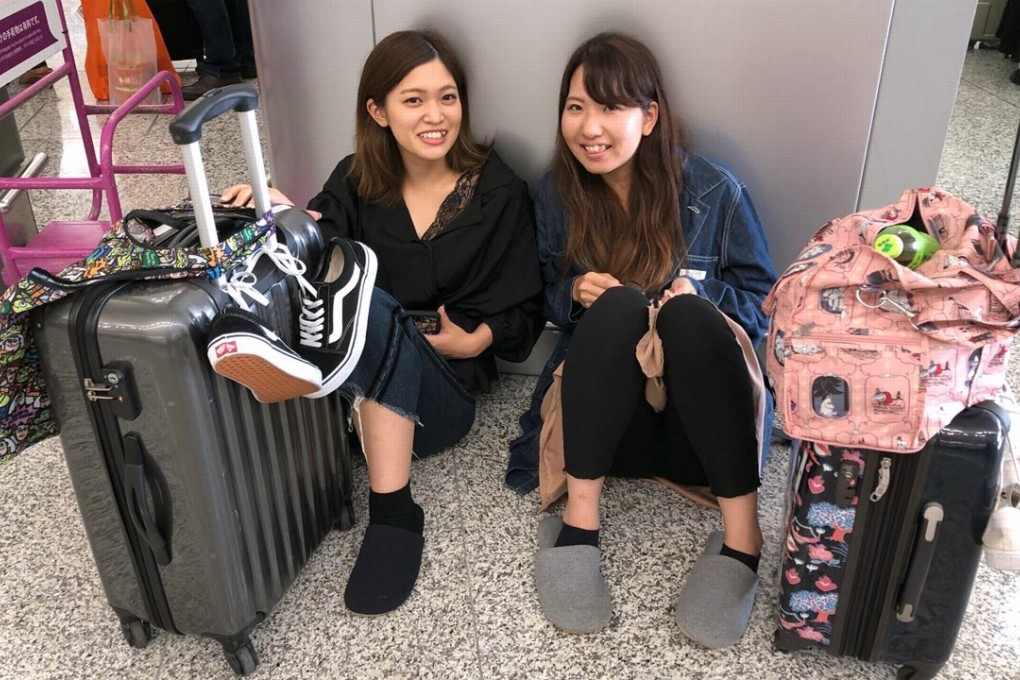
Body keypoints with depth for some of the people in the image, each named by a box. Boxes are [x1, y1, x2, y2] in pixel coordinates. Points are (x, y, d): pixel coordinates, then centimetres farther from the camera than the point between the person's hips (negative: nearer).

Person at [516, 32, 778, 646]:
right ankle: (579, 517, -30)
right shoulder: (558, 193, 5)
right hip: (603, 416, 1)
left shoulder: (713, 191, -2)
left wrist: (703, 297, -17)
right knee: (617, 305, -29)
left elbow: (765, 301, 4)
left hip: (701, 415, -1)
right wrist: (576, 293, -9)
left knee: (690, 314, -33)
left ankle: (742, 534, -31)